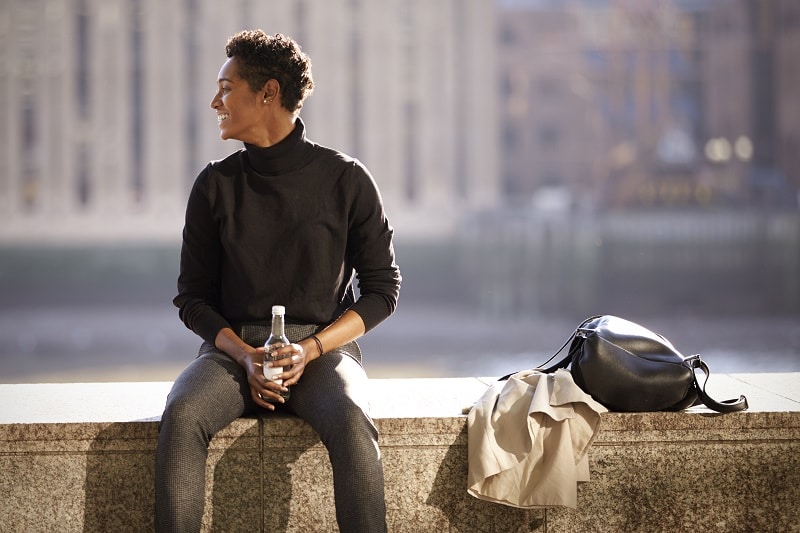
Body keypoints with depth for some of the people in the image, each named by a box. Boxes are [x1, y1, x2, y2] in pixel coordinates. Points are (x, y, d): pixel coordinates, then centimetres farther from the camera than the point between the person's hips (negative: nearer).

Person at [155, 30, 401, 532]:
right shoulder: (215, 185, 6)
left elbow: (383, 287, 3)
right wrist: (245, 357, -10)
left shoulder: (346, 179, 0)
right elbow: (193, 297, 9)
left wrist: (310, 350, -11)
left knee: (352, 424, -35)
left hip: (324, 346, -2)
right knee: (181, 417, -31)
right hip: (233, 345, 2)